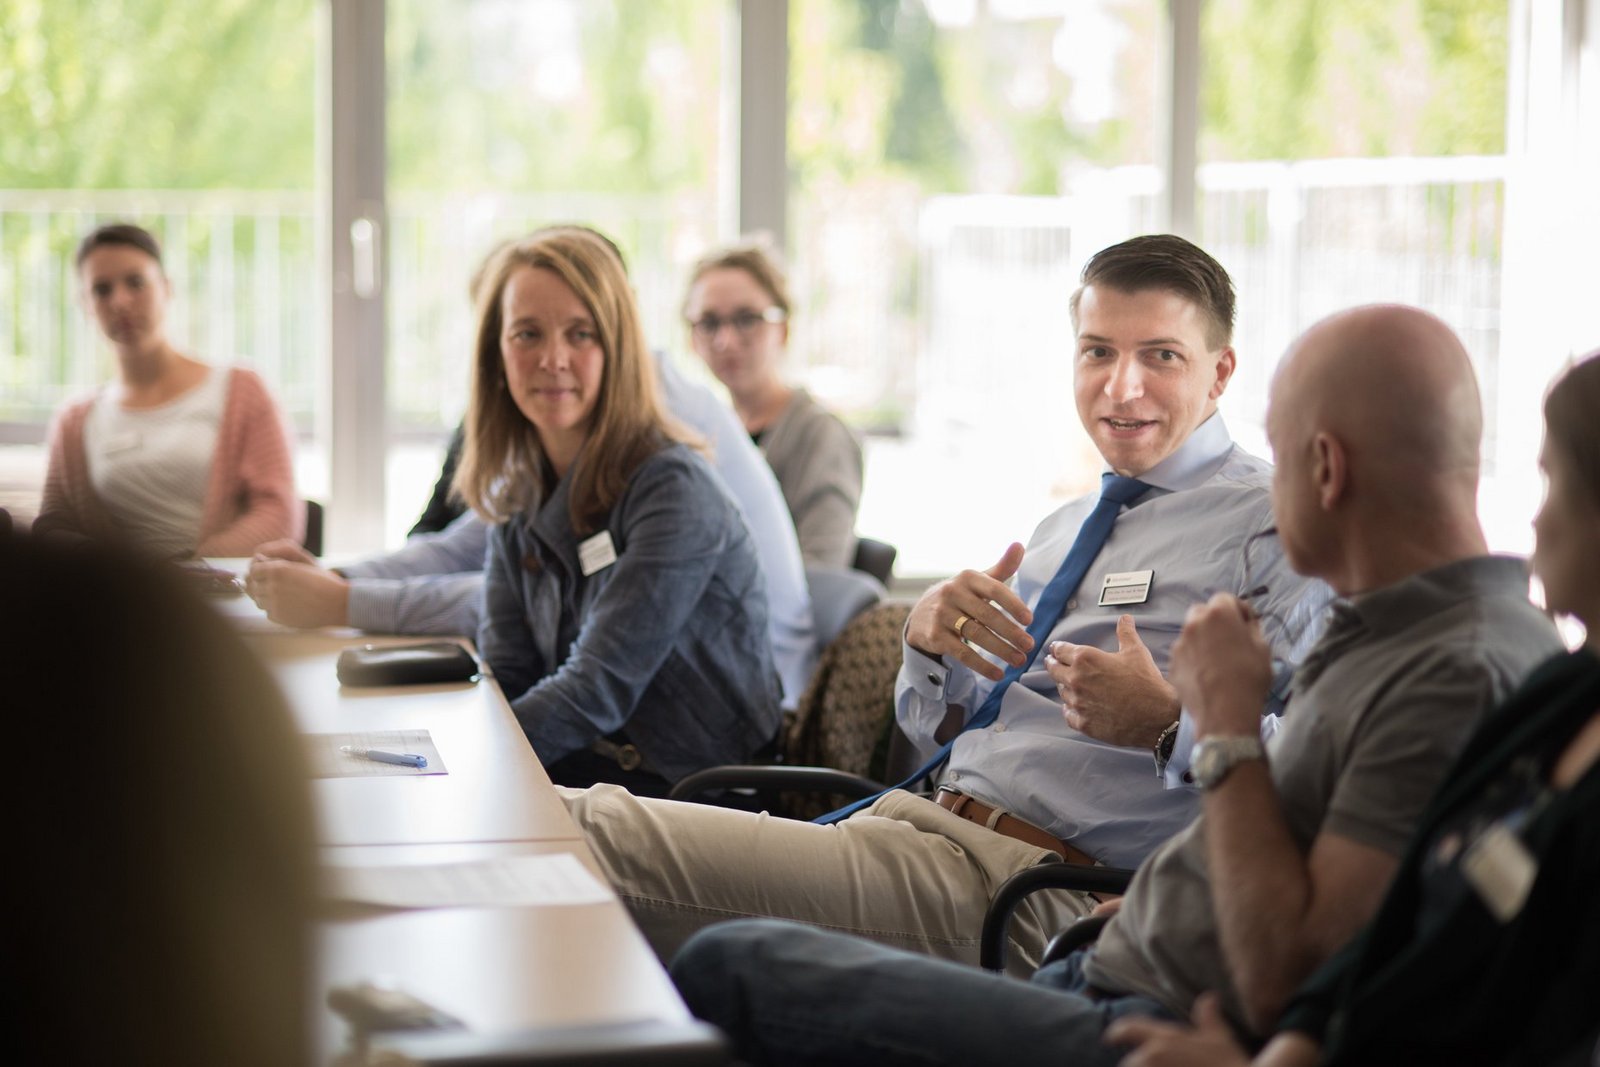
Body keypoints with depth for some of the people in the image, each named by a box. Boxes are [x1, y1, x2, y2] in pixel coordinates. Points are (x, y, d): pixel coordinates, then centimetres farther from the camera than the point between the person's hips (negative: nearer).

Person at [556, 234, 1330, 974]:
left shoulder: (1271, 526, -2)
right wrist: (928, 638, 4)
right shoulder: (1063, 528, 24)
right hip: (919, 822, 8)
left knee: (589, 831, -18)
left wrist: (1170, 722, -28)